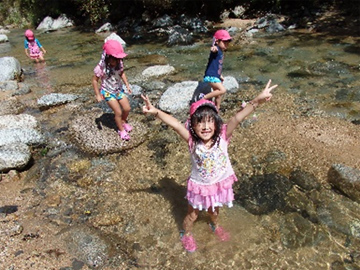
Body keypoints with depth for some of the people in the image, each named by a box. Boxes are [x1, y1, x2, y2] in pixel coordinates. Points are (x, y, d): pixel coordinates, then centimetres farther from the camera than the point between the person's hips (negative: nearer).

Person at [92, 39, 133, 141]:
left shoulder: (119, 64, -15)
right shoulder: (101, 67, -27)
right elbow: (95, 80, -15)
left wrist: (127, 85, 3)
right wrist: (98, 95, -13)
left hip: (119, 90, 5)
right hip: (108, 92, -5)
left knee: (127, 108, 6)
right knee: (118, 112, -5)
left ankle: (123, 122, 39)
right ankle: (121, 130, 20)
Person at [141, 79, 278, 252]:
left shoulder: (222, 136, -25)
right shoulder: (192, 141, -27)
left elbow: (237, 117, -39)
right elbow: (174, 124, -41)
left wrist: (257, 100, -49)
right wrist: (155, 112, -56)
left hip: (220, 184, 2)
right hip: (199, 186, -2)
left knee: (214, 211, 31)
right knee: (192, 215, 22)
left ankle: (215, 226, 65)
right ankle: (186, 234, 53)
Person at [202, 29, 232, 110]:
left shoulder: (221, 52, 14)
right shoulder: (216, 50, -14)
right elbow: (213, 50, -41)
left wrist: (220, 75, 33)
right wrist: (213, 48, -64)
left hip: (216, 76, 10)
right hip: (210, 76, -10)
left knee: (218, 96, 18)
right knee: (223, 90, -26)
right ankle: (204, 98, -17)